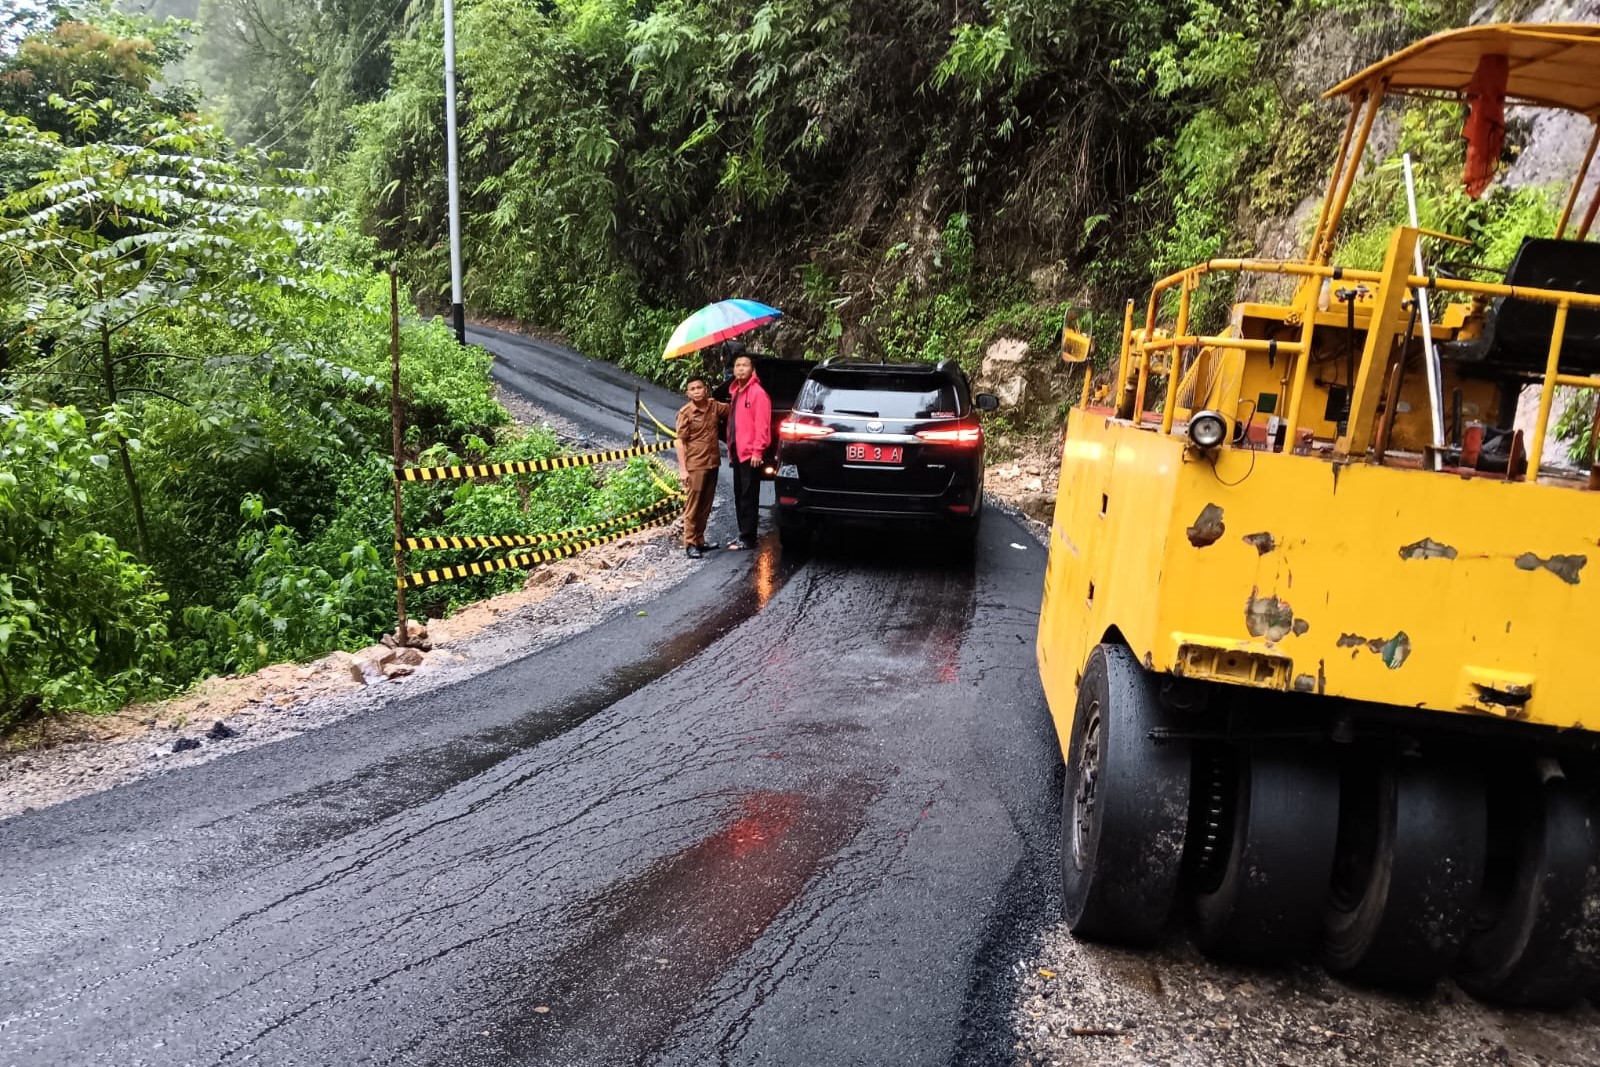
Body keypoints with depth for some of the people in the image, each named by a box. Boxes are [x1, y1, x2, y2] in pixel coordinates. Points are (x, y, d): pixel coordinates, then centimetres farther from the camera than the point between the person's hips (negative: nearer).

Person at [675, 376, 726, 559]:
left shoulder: (714, 406, 4)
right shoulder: (685, 412, -9)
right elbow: (680, 441, -9)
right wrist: (683, 469, -14)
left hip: (712, 463, 5)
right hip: (695, 465, -5)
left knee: (706, 505, 11)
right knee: (694, 505, -2)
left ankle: (700, 540, 21)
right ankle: (690, 544, 3)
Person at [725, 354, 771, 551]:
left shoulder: (758, 393, -10)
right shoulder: (735, 392, 17)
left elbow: (762, 425, -16)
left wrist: (757, 451, -21)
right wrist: (730, 448, 16)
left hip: (750, 453, -9)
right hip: (738, 452, 9)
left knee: (748, 497, -5)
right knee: (739, 496, 14)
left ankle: (748, 539, -1)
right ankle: (743, 534, 22)